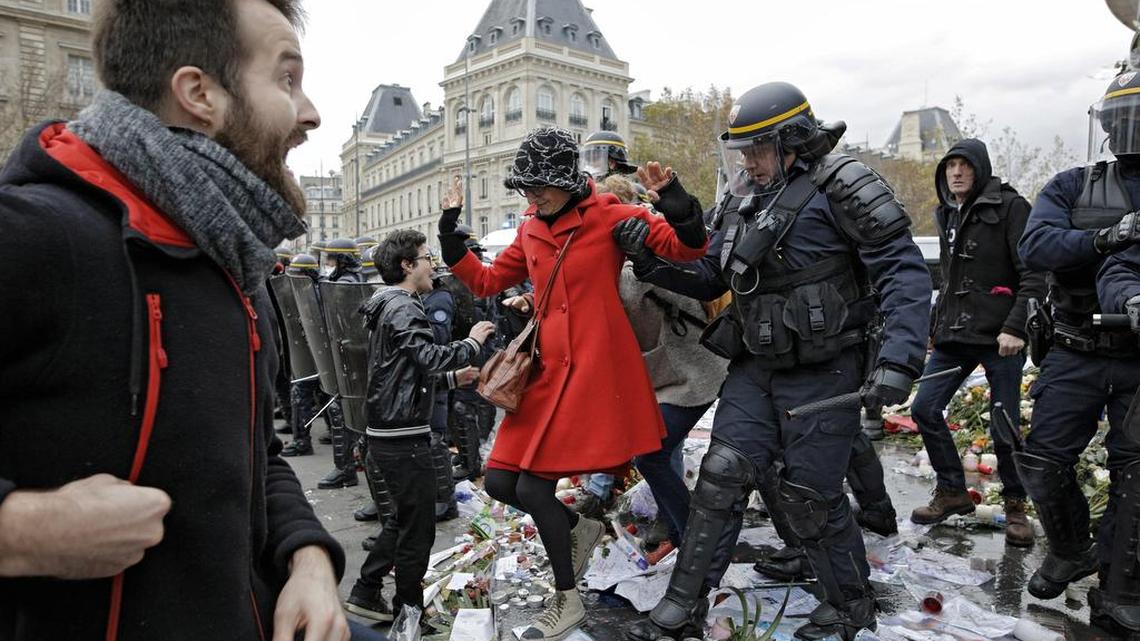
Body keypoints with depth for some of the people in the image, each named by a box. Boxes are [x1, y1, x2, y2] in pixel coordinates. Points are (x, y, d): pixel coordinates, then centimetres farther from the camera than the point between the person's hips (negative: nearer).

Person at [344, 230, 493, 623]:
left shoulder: (388, 305, 18)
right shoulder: (402, 307, -15)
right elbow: (431, 357, -27)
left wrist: (455, 376, 21)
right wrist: (472, 342, -12)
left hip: (388, 431, 10)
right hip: (404, 435, -10)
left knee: (404, 517, 21)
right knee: (418, 527, 2)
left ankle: (365, 594, 28)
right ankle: (409, 611, 15)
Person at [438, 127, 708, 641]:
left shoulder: (608, 216, -3)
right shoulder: (530, 233, 13)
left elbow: (688, 247, -4)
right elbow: (485, 281, 21)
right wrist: (449, 231, 14)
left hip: (594, 371, -7)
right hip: (547, 371, 7)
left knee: (532, 484, -7)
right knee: (500, 482, 4)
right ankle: (579, 527, 30)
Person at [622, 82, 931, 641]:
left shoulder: (839, 187, -9)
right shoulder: (754, 204, 14)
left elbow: (903, 271, -15)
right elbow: (705, 277, 17)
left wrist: (898, 360, -26)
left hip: (823, 374, -6)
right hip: (757, 369, 7)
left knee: (806, 495, 3)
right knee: (721, 477, 2)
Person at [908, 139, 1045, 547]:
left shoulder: (1009, 207, -6)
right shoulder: (946, 214, 14)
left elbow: (1034, 274, -12)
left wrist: (1015, 328, -20)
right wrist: (936, 324, 19)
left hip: (999, 336, -6)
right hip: (954, 335, 7)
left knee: (1004, 429, -1)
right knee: (924, 409, 3)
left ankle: (1016, 505, 22)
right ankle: (952, 492, 19)